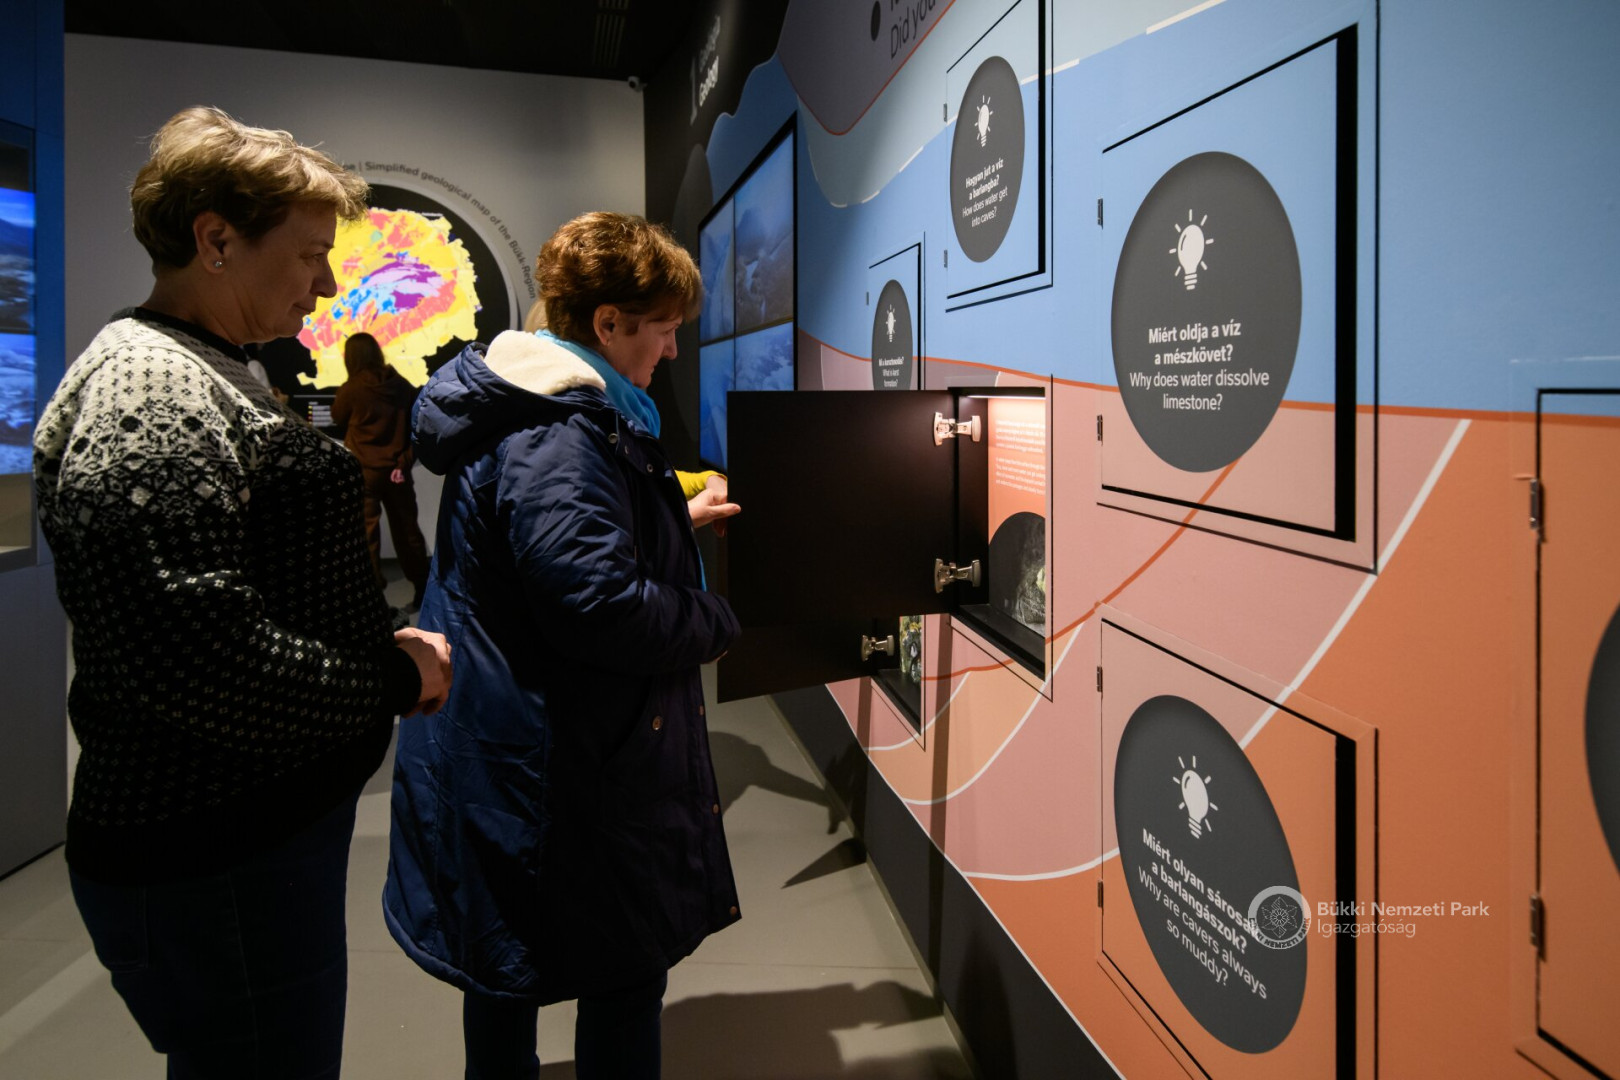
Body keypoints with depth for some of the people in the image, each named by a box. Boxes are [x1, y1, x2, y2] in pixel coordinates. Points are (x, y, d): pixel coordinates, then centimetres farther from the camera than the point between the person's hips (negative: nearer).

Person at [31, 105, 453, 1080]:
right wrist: (396, 680, -16)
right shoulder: (150, 397, -20)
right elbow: (194, 653, -30)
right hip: (218, 862, -10)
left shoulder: (209, 378, 15)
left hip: (270, 824, 11)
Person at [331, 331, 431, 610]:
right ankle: (422, 589, 21)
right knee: (407, 530, 13)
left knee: (365, 534, 4)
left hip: (363, 471, -3)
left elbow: (338, 418, 8)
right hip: (396, 469, 4)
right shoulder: (402, 385, 0)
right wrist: (406, 459, 1)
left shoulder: (351, 389, -10)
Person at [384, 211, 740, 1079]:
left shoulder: (523, 406, 12)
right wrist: (715, 620, -15)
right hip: (564, 772, -11)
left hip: (501, 749, 11)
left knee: (508, 960, 24)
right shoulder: (560, 437, -23)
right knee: (627, 971, 6)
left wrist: (673, 520, 24)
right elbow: (599, 604, -31)